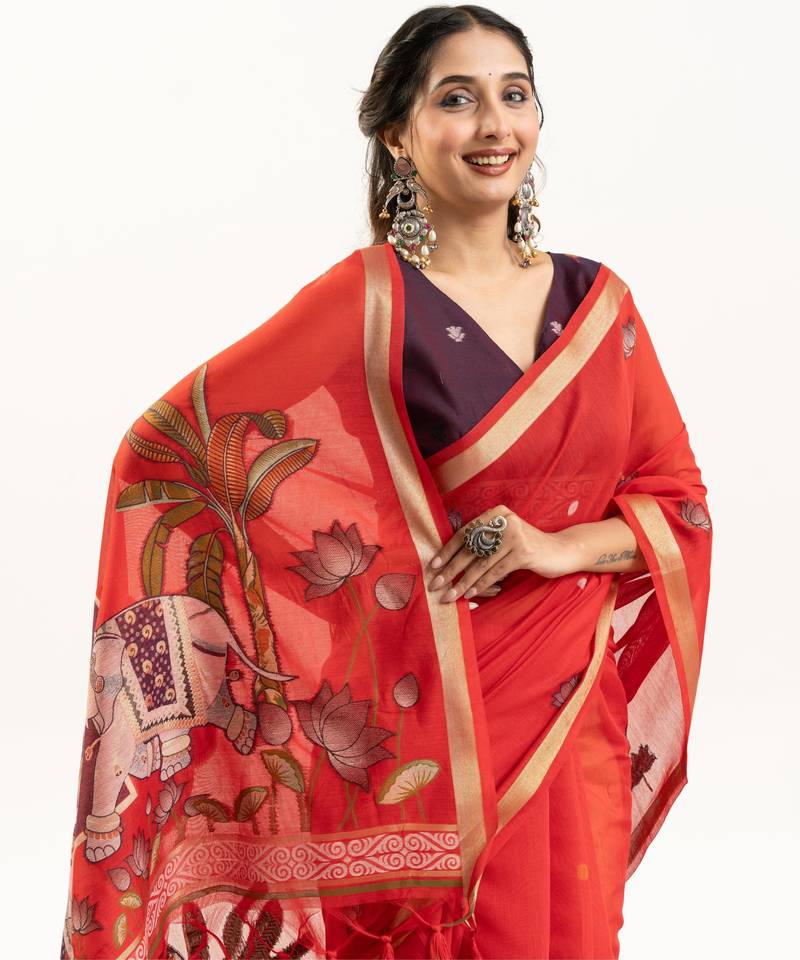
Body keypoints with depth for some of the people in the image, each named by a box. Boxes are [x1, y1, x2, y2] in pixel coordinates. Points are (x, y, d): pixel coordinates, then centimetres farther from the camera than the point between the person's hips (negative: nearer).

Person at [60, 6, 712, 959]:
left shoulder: (597, 300, 5)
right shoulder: (368, 301, -9)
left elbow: (677, 498, 8)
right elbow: (166, 447, -7)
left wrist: (556, 545, -11)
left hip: (579, 726, 5)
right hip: (423, 723, -4)